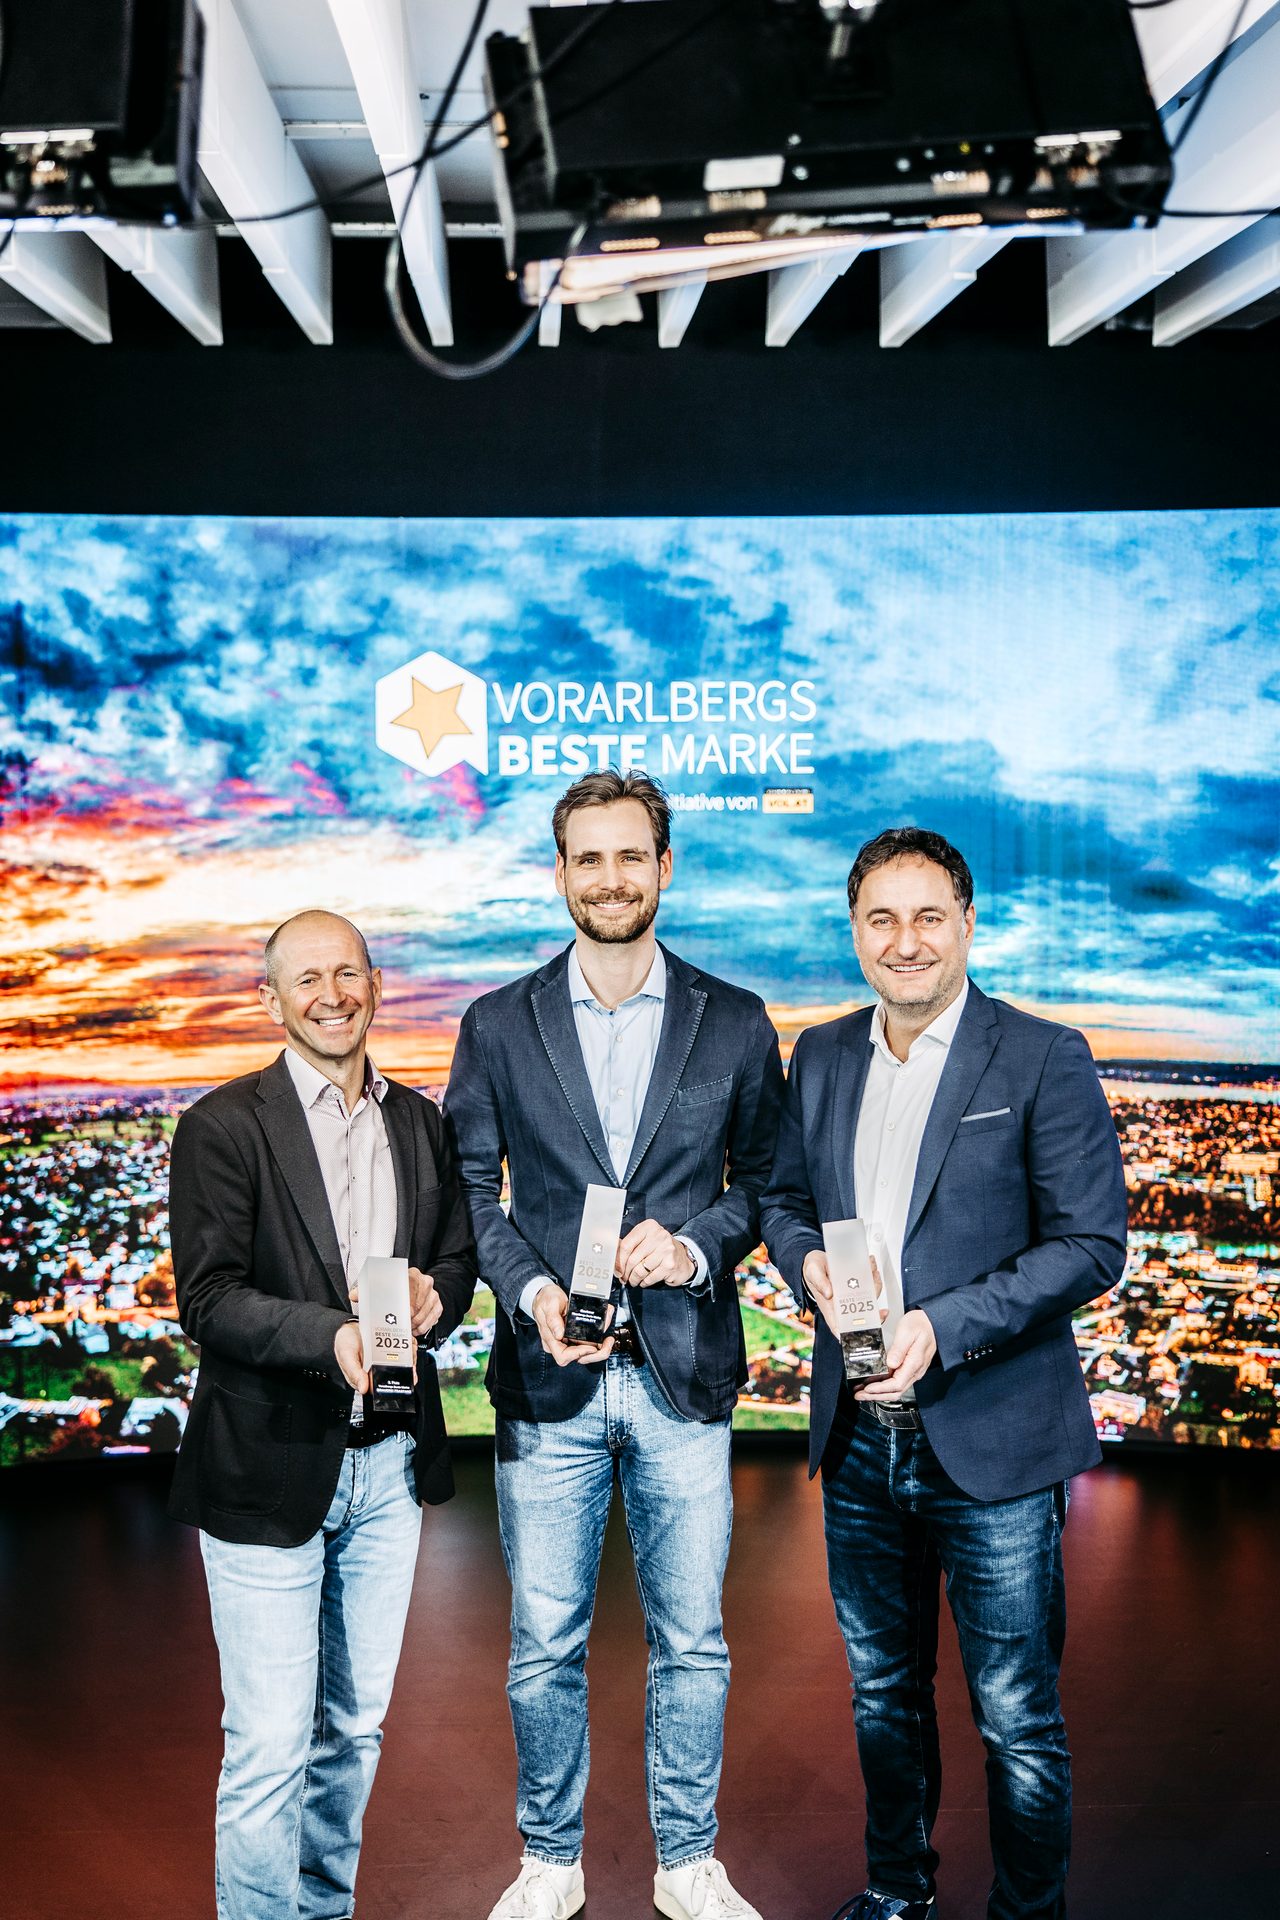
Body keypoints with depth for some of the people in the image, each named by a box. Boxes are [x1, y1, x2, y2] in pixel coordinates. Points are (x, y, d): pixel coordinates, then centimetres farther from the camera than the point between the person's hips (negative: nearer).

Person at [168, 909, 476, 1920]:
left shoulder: (420, 1121, 9)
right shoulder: (224, 1125, -8)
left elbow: (459, 1257, 12)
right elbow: (209, 1298, -15)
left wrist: (431, 1298, -12)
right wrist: (331, 1337, -30)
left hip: (390, 1459, 5)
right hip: (270, 1466, -5)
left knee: (355, 1726, 18)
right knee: (271, 1744, -1)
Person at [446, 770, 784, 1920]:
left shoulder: (735, 1023, 3)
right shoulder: (498, 1027, 3)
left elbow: (766, 1177, 7)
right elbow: (469, 1188, 4)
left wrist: (694, 1243, -11)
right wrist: (532, 1289, -13)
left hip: (685, 1377, 0)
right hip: (550, 1379, 0)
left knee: (692, 1643, 11)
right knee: (544, 1647, 10)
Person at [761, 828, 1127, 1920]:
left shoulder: (1044, 1060, -9)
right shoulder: (821, 1057, 7)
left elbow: (1091, 1245, -12)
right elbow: (784, 1198, 16)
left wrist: (944, 1326, -21)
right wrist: (809, 1261, -7)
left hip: (991, 1446, -5)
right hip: (859, 1441, 5)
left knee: (1020, 1725, 7)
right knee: (883, 1694, 22)